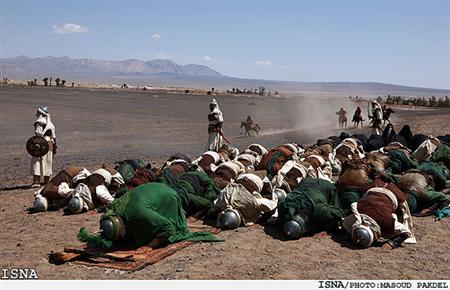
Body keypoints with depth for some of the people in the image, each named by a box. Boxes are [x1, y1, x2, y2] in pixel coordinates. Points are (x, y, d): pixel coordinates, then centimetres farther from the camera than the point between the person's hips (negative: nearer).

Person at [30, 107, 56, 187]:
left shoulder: (39, 122, -7)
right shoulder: (50, 123, 18)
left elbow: (39, 134, -18)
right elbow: (54, 136, 20)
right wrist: (54, 147, 24)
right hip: (50, 143, 8)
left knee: (37, 162, -9)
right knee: (48, 162, 14)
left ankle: (36, 181, -16)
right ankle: (46, 181, 21)